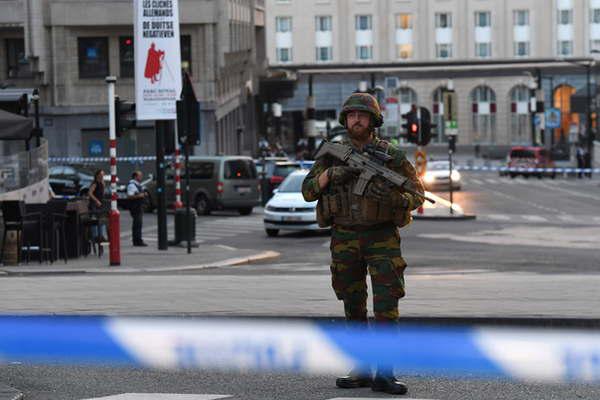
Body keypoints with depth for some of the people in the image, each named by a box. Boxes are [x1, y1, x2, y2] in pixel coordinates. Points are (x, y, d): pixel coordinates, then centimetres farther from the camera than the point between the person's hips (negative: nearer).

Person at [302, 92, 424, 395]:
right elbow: (308, 191, 3)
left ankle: (384, 374, -11)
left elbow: (417, 195, -2)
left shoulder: (392, 155, -3)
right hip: (344, 239, 2)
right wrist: (331, 173, -17)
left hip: (382, 238, -2)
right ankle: (361, 370, 17)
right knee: (353, 306, 8)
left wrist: (392, 197, -24)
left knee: (387, 304, -12)